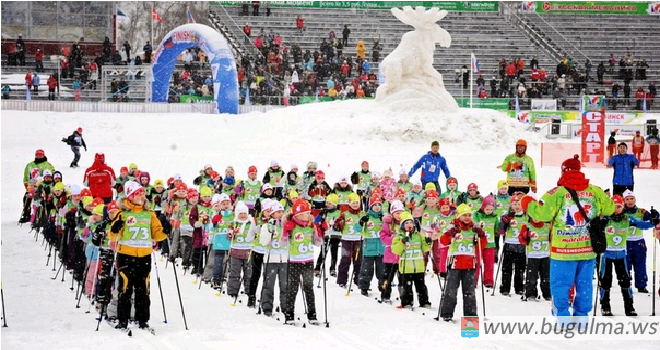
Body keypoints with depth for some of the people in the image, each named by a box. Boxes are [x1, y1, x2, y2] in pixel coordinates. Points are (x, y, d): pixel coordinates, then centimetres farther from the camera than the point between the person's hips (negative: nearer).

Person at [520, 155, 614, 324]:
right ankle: (582, 317, 20)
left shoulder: (558, 193, -14)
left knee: (560, 285, 5)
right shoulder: (594, 191, 0)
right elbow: (609, 208, 12)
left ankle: (563, 319, 1)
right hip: (588, 250, 4)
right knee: (584, 285, 14)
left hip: (563, 252, -4)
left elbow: (542, 213, -18)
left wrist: (528, 203, 0)